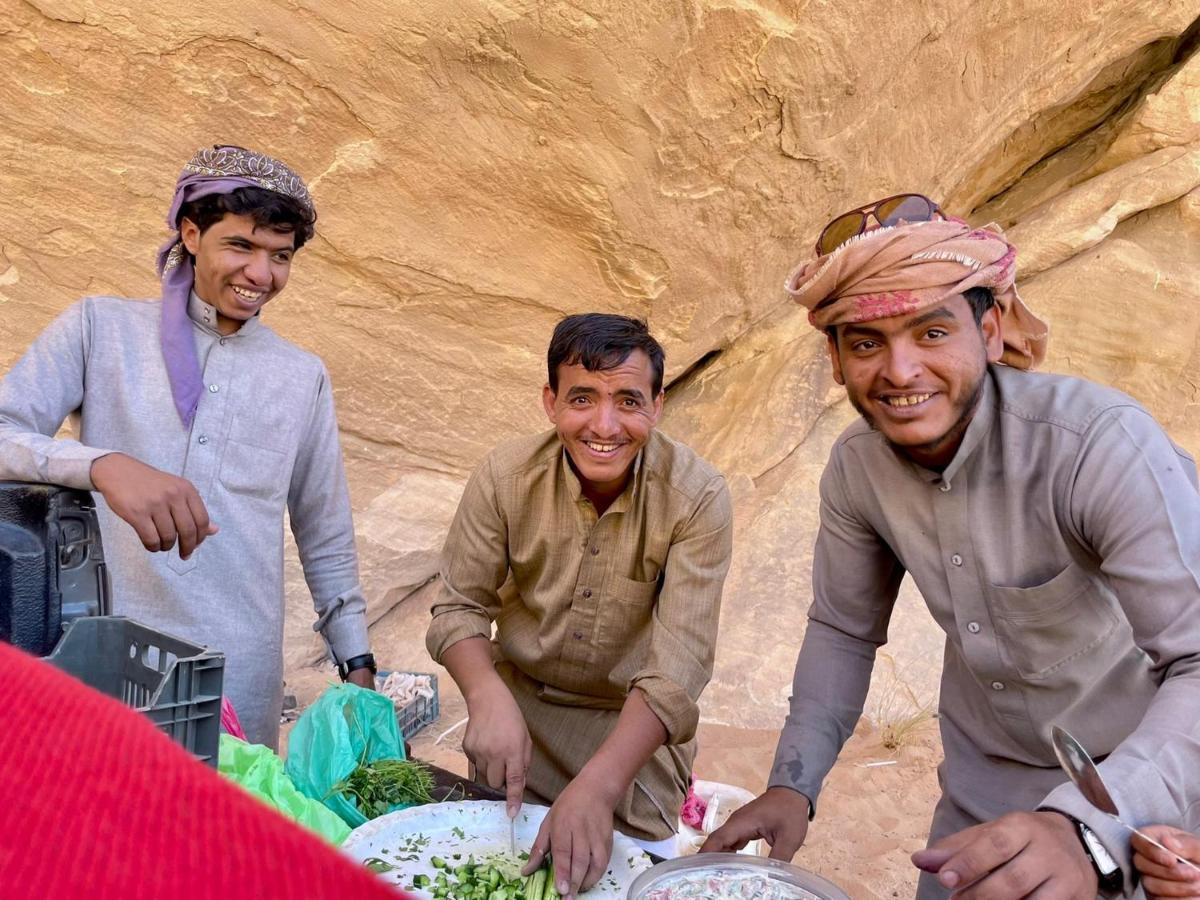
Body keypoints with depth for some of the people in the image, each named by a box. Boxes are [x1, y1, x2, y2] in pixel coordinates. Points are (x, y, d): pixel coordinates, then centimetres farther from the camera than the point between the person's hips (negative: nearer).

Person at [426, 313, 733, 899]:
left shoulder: (697, 497, -24)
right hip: (519, 703, 2)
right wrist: (487, 696, -30)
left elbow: (679, 664, -28)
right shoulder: (506, 475, -17)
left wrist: (598, 786, -40)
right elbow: (458, 606, -9)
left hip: (636, 723, -2)